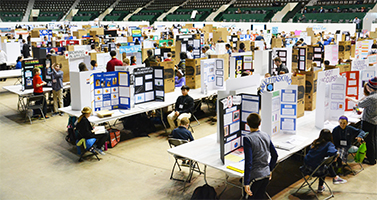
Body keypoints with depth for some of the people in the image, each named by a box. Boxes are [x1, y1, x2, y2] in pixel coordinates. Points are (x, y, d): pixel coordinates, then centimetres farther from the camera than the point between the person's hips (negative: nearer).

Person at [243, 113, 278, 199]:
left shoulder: (247, 138, -17)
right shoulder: (266, 135, 2)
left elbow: (248, 162, -21)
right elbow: (275, 155, 11)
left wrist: (246, 183, -18)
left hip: (255, 176, -6)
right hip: (266, 175, 6)